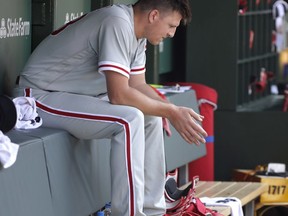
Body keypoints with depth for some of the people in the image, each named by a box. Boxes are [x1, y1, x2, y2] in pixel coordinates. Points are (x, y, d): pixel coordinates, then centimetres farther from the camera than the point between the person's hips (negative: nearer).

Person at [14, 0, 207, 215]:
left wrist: (173, 111, -8)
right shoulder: (118, 23, -26)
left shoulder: (136, 29, 4)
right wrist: (171, 111, -21)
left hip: (77, 95, 10)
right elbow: (119, 95, -30)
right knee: (129, 120, -26)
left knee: (151, 118, 5)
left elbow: (137, 85, 9)